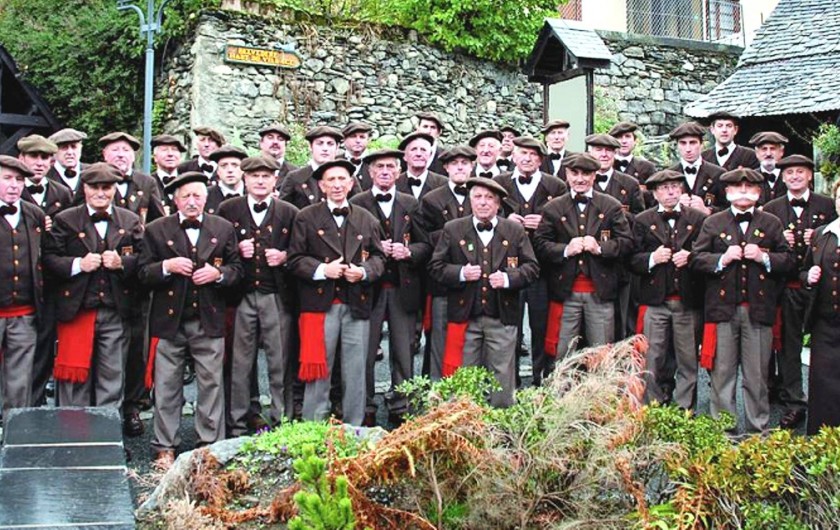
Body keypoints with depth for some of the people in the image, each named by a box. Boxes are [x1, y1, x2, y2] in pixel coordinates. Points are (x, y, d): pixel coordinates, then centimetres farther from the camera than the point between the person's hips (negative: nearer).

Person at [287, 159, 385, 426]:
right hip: (320, 304, -2)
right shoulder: (306, 218, 4)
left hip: (357, 304, 3)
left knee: (355, 371, 7)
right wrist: (321, 269, -14)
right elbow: (295, 259, 0)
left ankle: (354, 428, 17)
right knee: (318, 370, 1)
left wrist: (364, 271, -7)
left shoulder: (367, 219, 13)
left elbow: (378, 256, 13)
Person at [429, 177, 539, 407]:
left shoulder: (515, 231, 7)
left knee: (502, 377, 4)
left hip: (502, 317, 0)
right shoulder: (452, 230, 6)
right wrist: (460, 273, -13)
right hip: (464, 315, 0)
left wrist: (508, 278, -11)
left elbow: (531, 267, 6)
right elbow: (436, 266, 4)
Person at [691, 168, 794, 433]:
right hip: (723, 309, 0)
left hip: (759, 309, 0)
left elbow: (789, 261, 5)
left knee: (757, 376, 5)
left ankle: (758, 429, 16)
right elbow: (696, 259, 2)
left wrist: (764, 257, -11)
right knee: (722, 374, 6)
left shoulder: (772, 223, 9)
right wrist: (723, 258, -12)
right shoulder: (713, 223, 8)